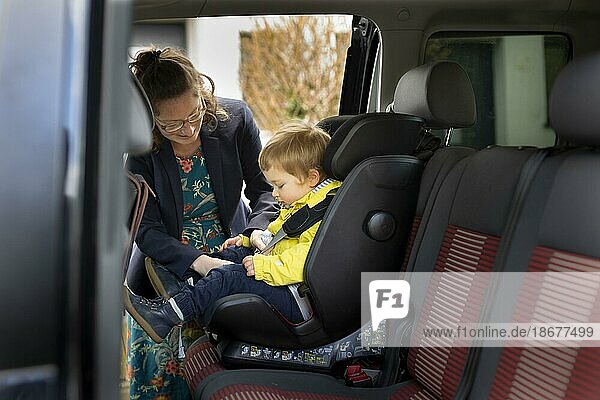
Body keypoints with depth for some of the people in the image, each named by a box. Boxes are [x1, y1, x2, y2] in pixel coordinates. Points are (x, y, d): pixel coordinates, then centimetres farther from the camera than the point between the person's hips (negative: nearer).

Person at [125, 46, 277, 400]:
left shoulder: (235, 118, -13)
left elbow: (263, 188, -2)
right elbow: (147, 231, -18)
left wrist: (257, 232, -22)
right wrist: (198, 262, -35)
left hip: (229, 258, 1)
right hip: (165, 266, 0)